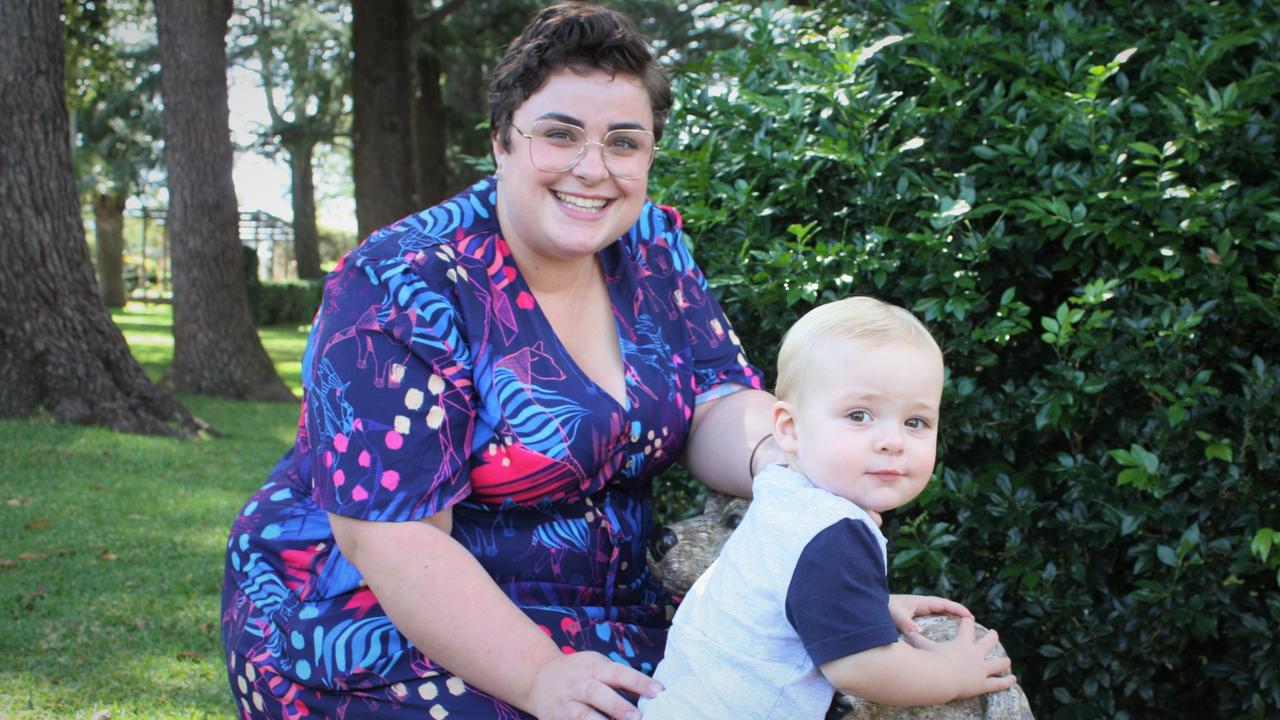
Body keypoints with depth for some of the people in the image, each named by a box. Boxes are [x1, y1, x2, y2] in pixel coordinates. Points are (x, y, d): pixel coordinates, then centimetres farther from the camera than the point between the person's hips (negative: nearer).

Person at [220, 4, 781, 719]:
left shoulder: (653, 248, 0)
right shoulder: (404, 289, -19)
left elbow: (719, 408, -5)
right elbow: (390, 532, -23)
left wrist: (782, 457, -29)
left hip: (606, 606, 6)